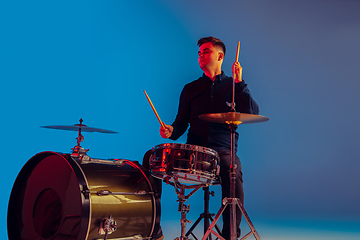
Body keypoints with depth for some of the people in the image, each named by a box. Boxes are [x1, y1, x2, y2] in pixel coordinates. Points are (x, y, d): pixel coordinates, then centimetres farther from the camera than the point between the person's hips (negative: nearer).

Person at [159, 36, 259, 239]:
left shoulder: (233, 86, 10)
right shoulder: (191, 89, 17)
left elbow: (253, 114, -5)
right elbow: (181, 123, 17)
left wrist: (240, 82, -9)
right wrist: (171, 131, -6)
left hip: (223, 150, -2)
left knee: (233, 172, -35)